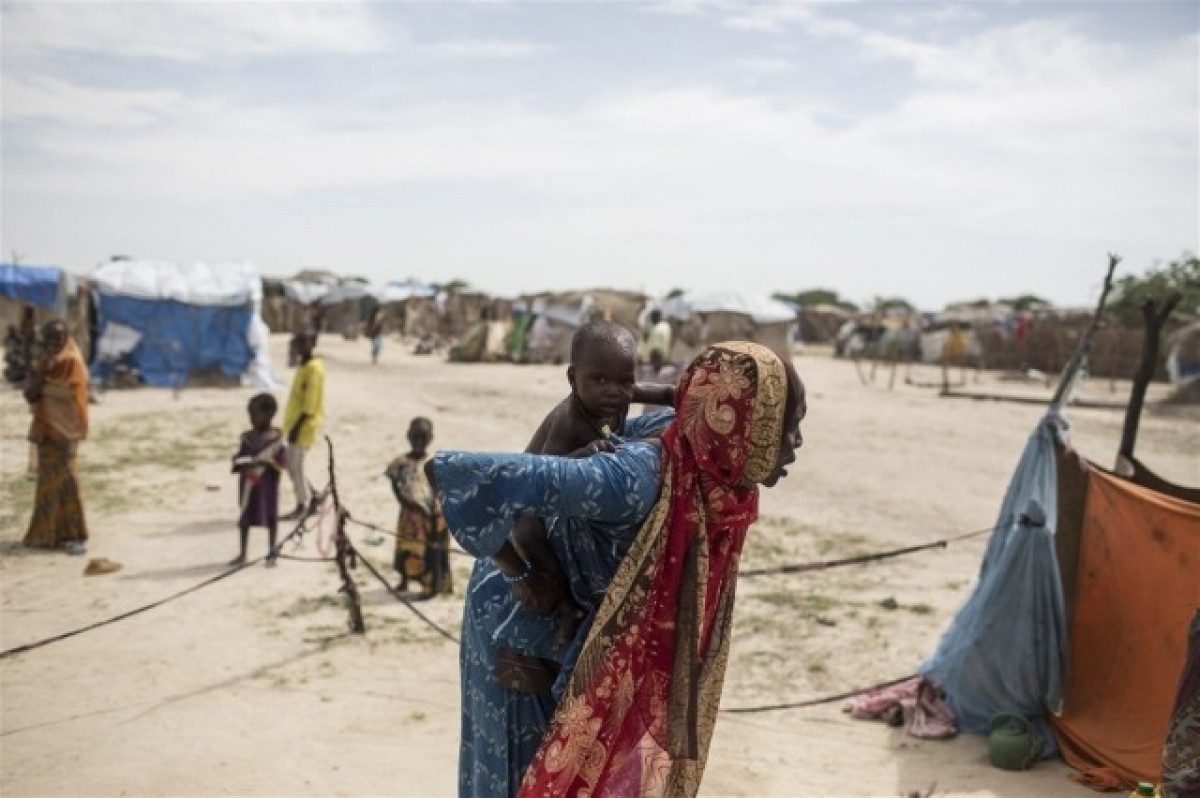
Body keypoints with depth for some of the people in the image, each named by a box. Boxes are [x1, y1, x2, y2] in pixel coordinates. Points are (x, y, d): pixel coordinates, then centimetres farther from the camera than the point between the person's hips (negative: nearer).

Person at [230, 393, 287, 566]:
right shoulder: (247, 437, 7)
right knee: (245, 516, 8)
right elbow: (238, 458, 8)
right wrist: (246, 463, -12)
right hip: (248, 482, 4)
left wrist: (266, 461, -25)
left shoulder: (276, 437, -6)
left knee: (270, 516, 5)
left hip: (268, 483, -4)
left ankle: (272, 553, 15)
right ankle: (242, 553, 18)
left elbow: (282, 461, -12)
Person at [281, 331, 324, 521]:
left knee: (295, 465, -7)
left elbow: (310, 402, -21)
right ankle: (310, 499, 23)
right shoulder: (304, 366, 14)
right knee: (292, 465, 13)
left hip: (304, 425, -10)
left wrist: (297, 426, -23)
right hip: (296, 423, 10)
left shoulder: (314, 368, -16)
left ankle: (302, 506, 2)